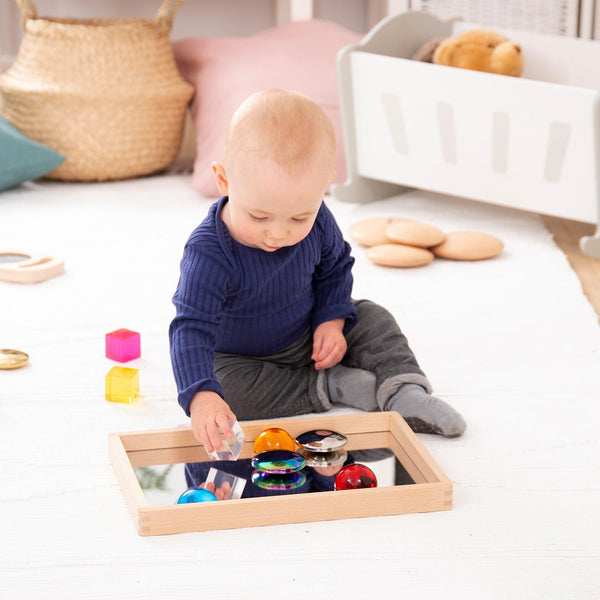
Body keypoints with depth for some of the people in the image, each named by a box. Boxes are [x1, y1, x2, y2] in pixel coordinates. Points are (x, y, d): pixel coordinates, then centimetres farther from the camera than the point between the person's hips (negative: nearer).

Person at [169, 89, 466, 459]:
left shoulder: (316, 221, -20)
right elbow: (191, 329, -44)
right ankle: (328, 385, -20)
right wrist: (201, 397, -59)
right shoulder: (209, 254, -37)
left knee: (373, 321, -4)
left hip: (306, 339, 5)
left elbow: (334, 267, 4)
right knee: (225, 389, -33)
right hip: (237, 356, -4)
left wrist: (332, 320, -12)